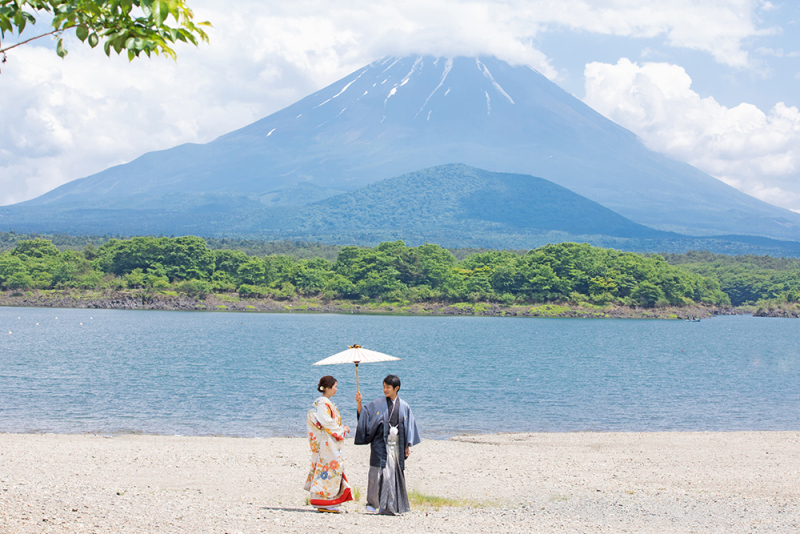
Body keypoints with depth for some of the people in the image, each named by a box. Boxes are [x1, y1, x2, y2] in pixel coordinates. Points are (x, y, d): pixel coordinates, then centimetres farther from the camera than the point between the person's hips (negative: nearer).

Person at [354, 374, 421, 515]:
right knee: (377, 472, -9)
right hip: (380, 444, -2)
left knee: (394, 475, 2)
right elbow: (363, 416, 3)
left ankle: (389, 507, 8)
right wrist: (359, 403, -12)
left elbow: (409, 426, 9)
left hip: (397, 445, 2)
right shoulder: (377, 404, 3)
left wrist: (408, 445, 4)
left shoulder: (404, 407, 6)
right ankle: (372, 503, 3)